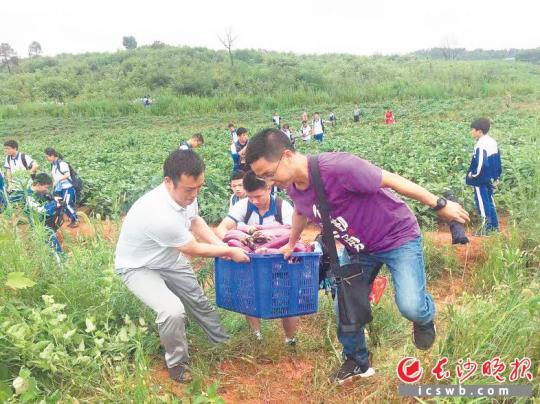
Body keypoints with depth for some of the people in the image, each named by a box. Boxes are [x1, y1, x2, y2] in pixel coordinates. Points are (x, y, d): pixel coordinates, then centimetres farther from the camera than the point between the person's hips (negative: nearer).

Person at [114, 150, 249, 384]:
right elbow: (195, 250, -25)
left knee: (199, 301, 16)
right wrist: (230, 251, -12)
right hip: (138, 267, -7)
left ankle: (224, 343, 39)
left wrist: (222, 246, -8)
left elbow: (195, 221, 4)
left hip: (168, 258, 8)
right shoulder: (160, 215, -41)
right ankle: (177, 363, -2)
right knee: (173, 310, -28)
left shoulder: (186, 193, -19)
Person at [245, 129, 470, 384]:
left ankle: (425, 316, 17)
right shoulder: (293, 189, -9)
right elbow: (301, 212, 16)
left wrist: (440, 205, -17)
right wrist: (291, 244, 32)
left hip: (397, 236, -6)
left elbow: (390, 180, -26)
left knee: (410, 307, -21)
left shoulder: (337, 167, -35)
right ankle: (357, 362, 33)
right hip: (357, 248, 7)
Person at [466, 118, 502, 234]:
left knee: (482, 202, -1)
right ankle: (494, 226, 24)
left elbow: (480, 164, -25)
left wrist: (472, 174, -11)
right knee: (489, 201, 17)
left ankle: (486, 226, 3)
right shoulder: (493, 142, 9)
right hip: (490, 179, 9)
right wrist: (496, 176, 22)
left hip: (480, 180, -9)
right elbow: (497, 161, 16)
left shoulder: (481, 145, -20)